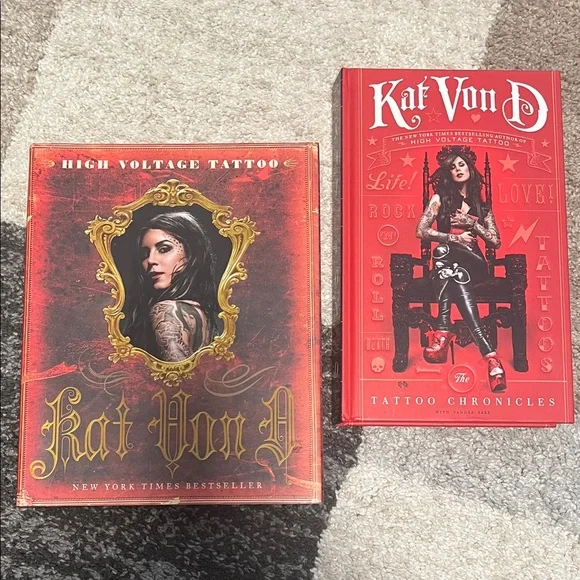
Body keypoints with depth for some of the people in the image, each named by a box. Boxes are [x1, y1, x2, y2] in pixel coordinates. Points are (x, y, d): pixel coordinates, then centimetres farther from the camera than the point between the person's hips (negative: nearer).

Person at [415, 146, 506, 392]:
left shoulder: (481, 206, 18)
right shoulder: (441, 198, 12)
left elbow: (495, 241, 12)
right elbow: (421, 231, 1)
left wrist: (471, 224, -1)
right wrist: (455, 237, -5)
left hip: (472, 261, 1)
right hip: (447, 259, -1)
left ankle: (442, 331, -44)